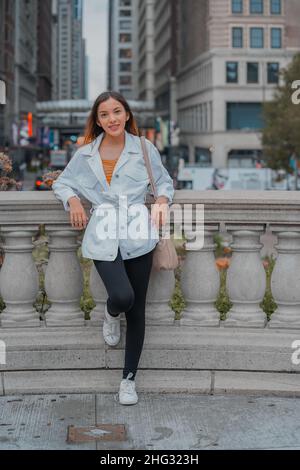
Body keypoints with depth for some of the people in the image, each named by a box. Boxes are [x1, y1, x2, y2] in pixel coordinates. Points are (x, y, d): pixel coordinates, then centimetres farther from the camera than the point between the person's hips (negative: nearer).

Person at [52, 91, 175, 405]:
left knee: (136, 310, 4)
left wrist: (162, 199, -7)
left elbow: (164, 181, 16)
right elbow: (62, 182, 20)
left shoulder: (144, 149, 6)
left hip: (138, 236, 1)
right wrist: (72, 200, -2)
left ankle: (129, 378, 18)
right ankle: (111, 315, 18)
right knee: (122, 296, -23)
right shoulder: (85, 154, 9)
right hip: (103, 236, 0)